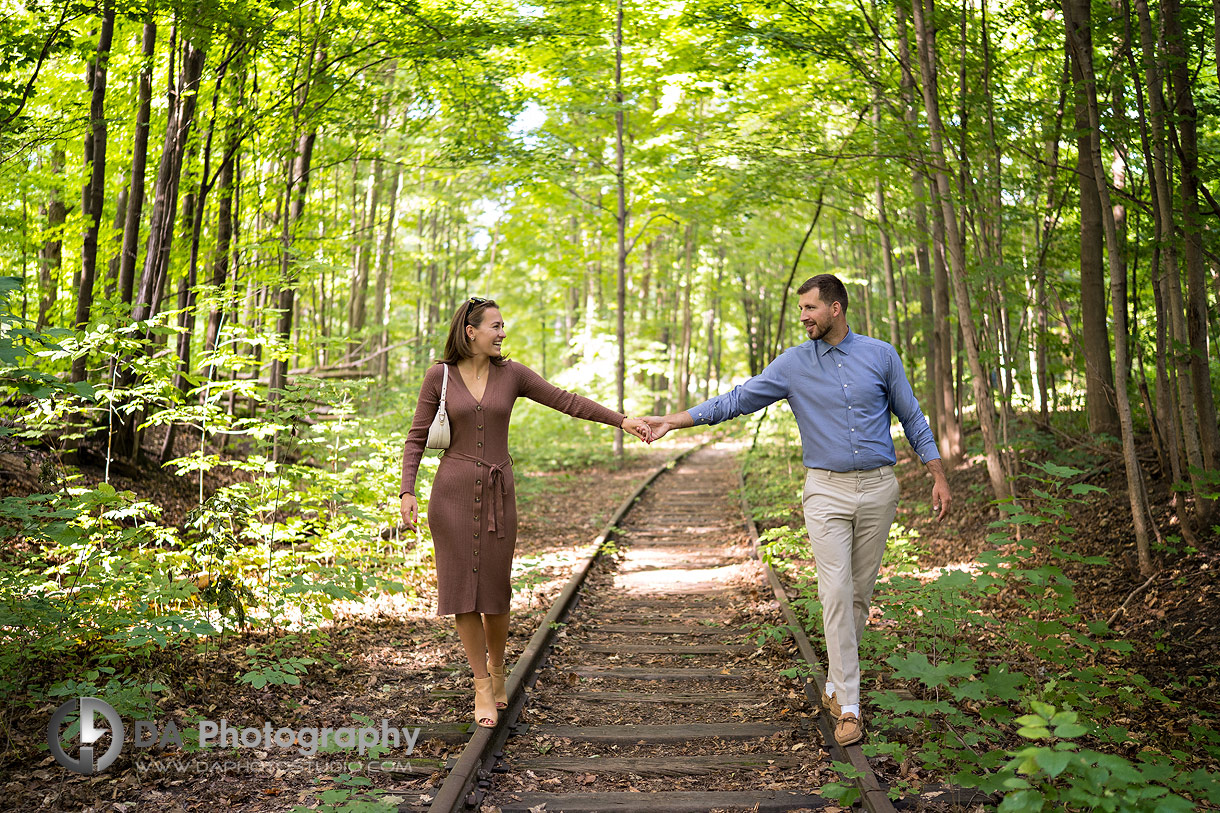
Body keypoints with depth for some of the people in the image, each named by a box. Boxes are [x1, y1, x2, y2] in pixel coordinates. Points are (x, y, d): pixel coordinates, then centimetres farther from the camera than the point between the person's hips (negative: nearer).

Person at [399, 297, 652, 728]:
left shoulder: (512, 374, 3)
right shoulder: (439, 374, -1)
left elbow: (565, 401, 3)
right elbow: (417, 437, 1)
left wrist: (621, 420, -3)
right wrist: (407, 490, -9)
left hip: (497, 492, 1)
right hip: (453, 490, -1)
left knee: (494, 589, 6)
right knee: (461, 588, -1)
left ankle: (497, 668, 33)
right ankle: (482, 686, 14)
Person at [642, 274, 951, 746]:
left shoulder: (881, 355, 3)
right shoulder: (793, 364, 0)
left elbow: (912, 419, 9)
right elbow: (735, 401, -2)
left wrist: (939, 477, 6)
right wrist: (673, 421, -8)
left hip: (878, 487, 1)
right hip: (827, 491, -1)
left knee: (860, 593, 8)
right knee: (836, 592, -9)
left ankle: (835, 681, 25)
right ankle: (848, 706, -4)